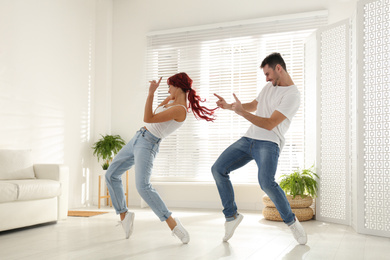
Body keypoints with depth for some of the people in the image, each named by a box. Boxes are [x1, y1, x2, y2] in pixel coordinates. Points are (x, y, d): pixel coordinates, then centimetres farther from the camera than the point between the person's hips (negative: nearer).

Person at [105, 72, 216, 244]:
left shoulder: (180, 109, -19)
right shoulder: (173, 100, 10)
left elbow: (148, 119, -23)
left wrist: (151, 93, -25)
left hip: (148, 145, -10)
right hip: (138, 138, 10)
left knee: (143, 186, -27)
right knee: (111, 175, 11)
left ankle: (173, 224, -20)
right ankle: (124, 215, 22)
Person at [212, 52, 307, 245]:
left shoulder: (292, 95, -11)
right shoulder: (269, 87, 16)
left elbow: (270, 124, -18)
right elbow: (253, 106, 31)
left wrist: (242, 112, -17)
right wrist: (228, 106, 19)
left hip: (269, 143, -8)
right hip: (249, 139, 8)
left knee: (266, 182, -29)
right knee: (218, 169, -3)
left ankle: (291, 221, -3)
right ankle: (231, 216, 10)